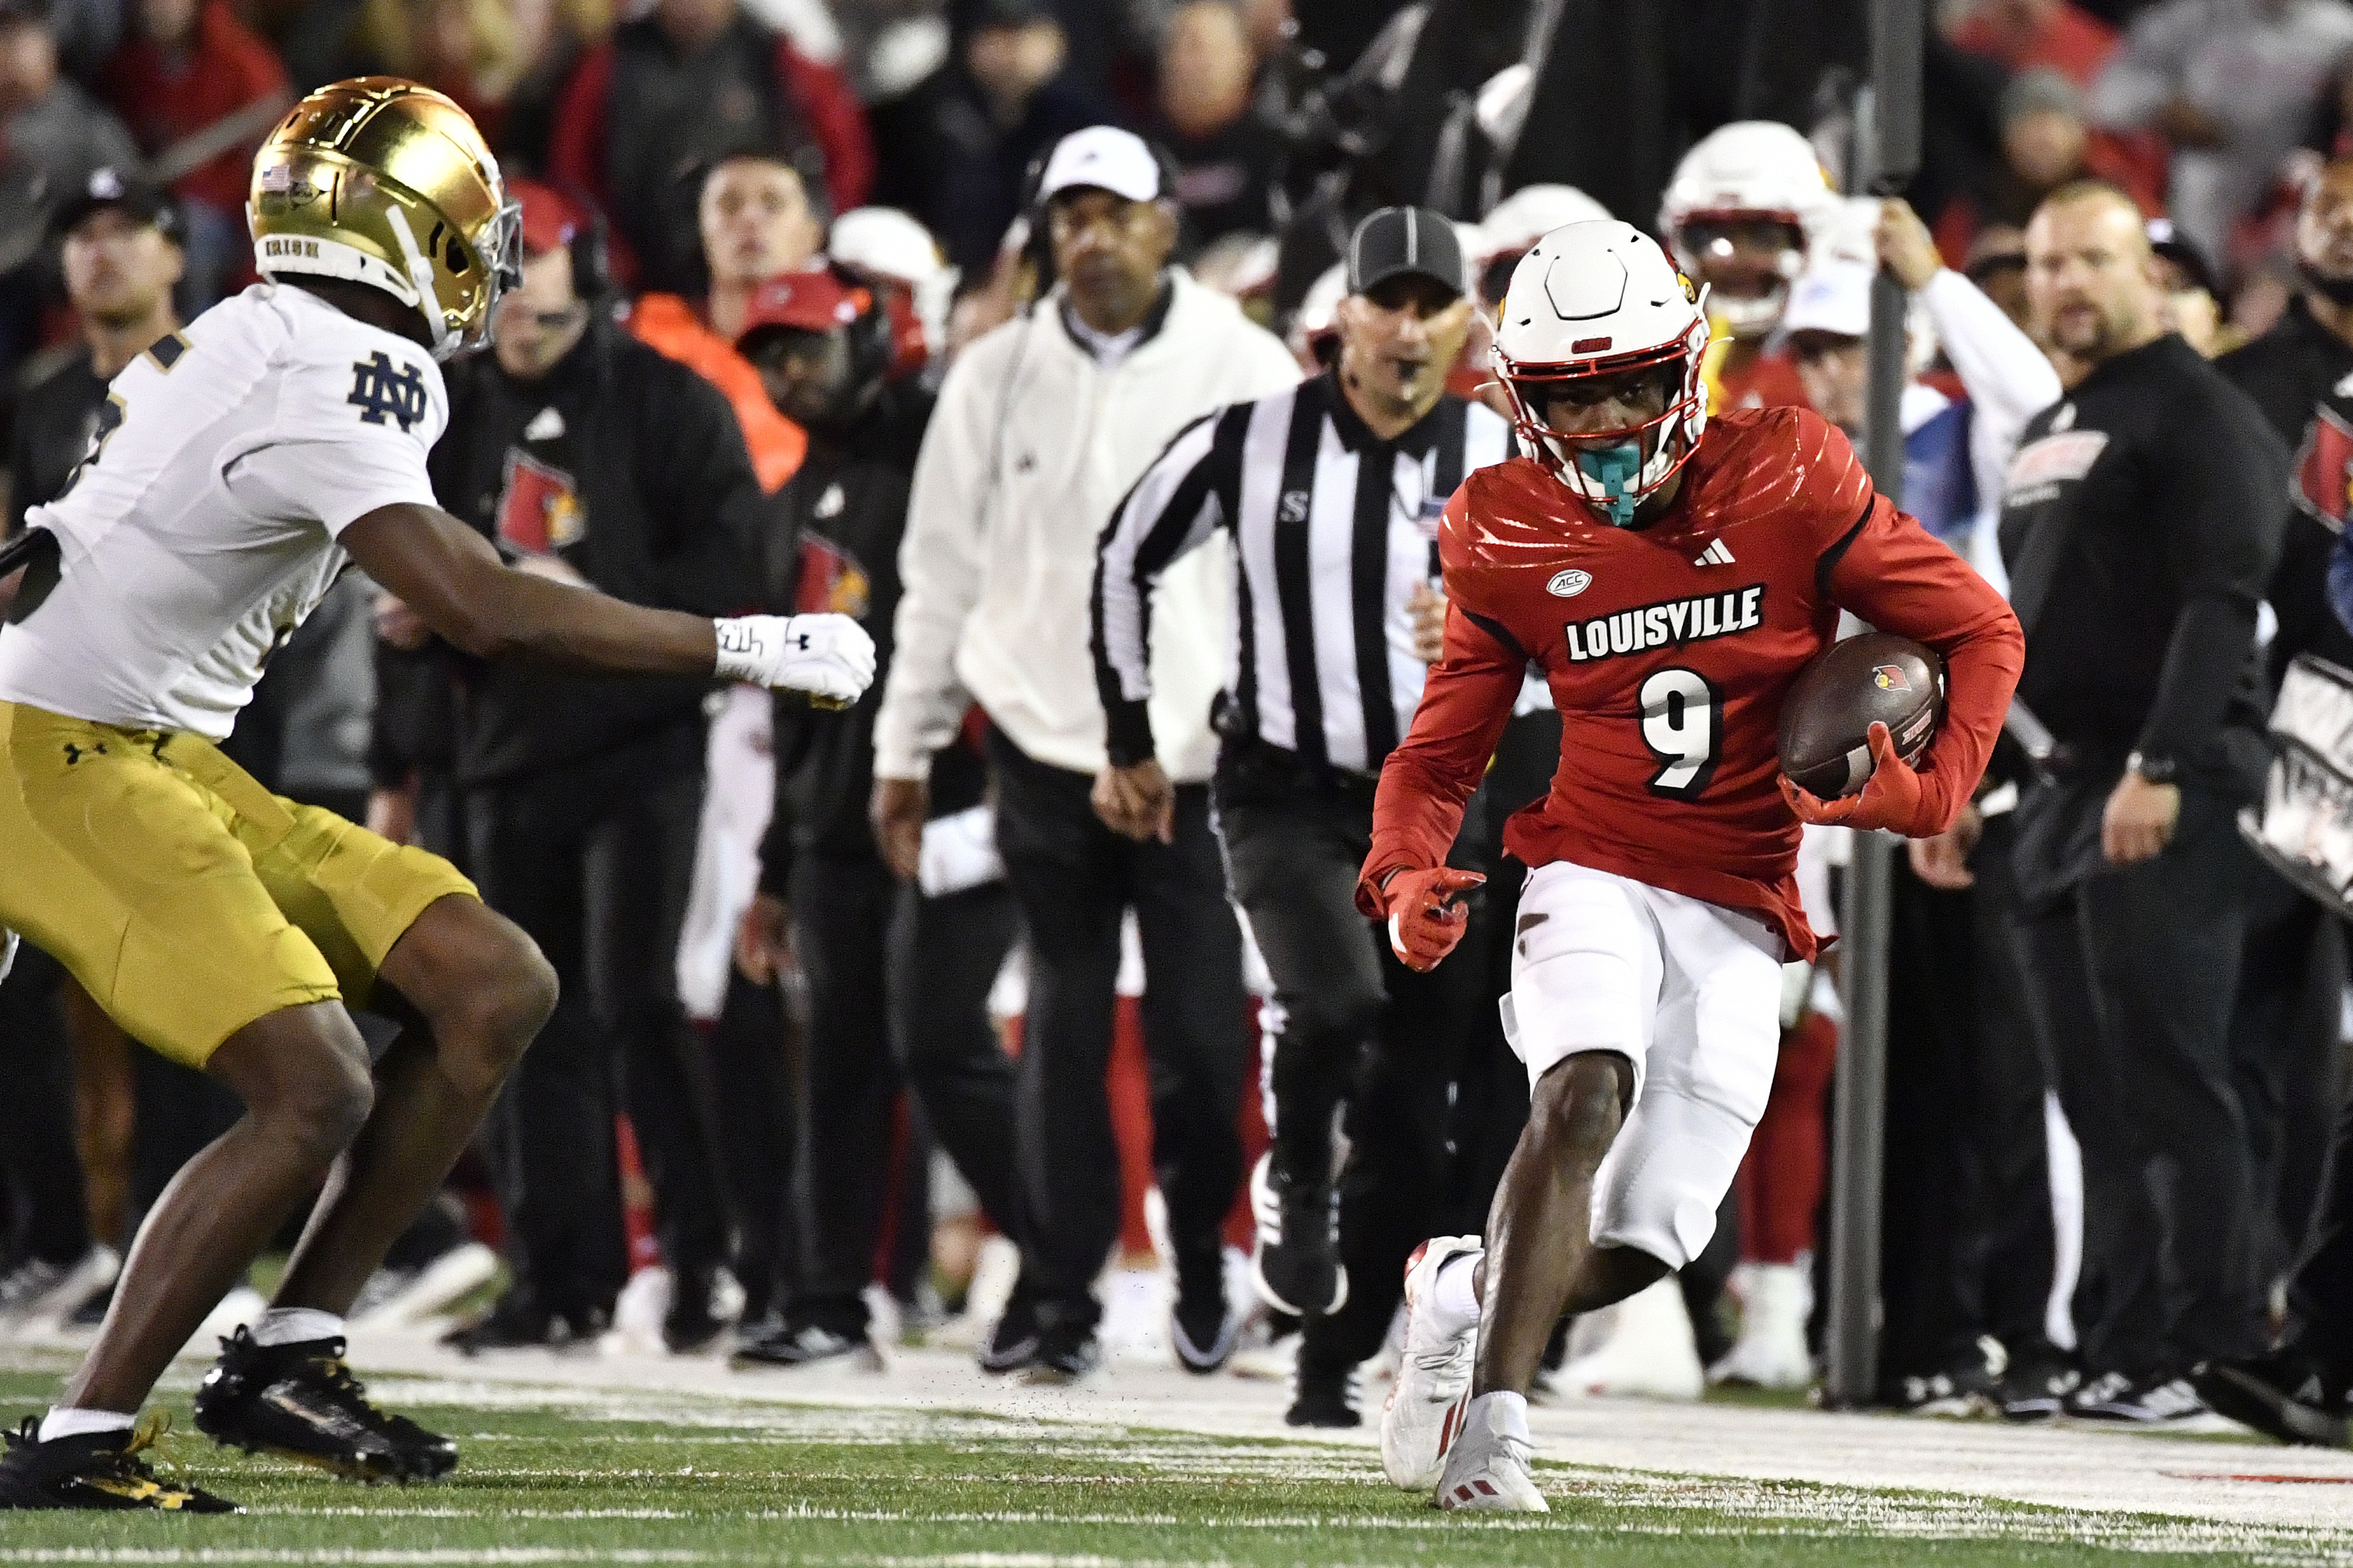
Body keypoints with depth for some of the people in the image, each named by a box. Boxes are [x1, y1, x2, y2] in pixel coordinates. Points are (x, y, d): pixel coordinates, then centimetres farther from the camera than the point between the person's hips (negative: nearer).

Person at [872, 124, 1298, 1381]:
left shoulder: (1245, 370, 1)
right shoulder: (998, 377, 7)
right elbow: (942, 570, 13)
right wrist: (905, 748, 13)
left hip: (1200, 758, -2)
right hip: (1046, 747, 2)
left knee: (1202, 1034, -3)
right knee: (1064, 1028, 0)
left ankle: (1202, 1247, 23)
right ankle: (1058, 1292, 7)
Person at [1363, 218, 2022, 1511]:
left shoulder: (1786, 485, -6)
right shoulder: (1507, 540, -1)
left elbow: (1980, 630, 1)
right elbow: (1442, 752, 8)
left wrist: (1933, 789, -16)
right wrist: (1407, 874, -13)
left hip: (1739, 916, 1)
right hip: (1595, 870, -1)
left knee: (1646, 1239, -3)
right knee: (1585, 1092, -31)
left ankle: (1460, 1290, 29)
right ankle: (1491, 1428, -32)